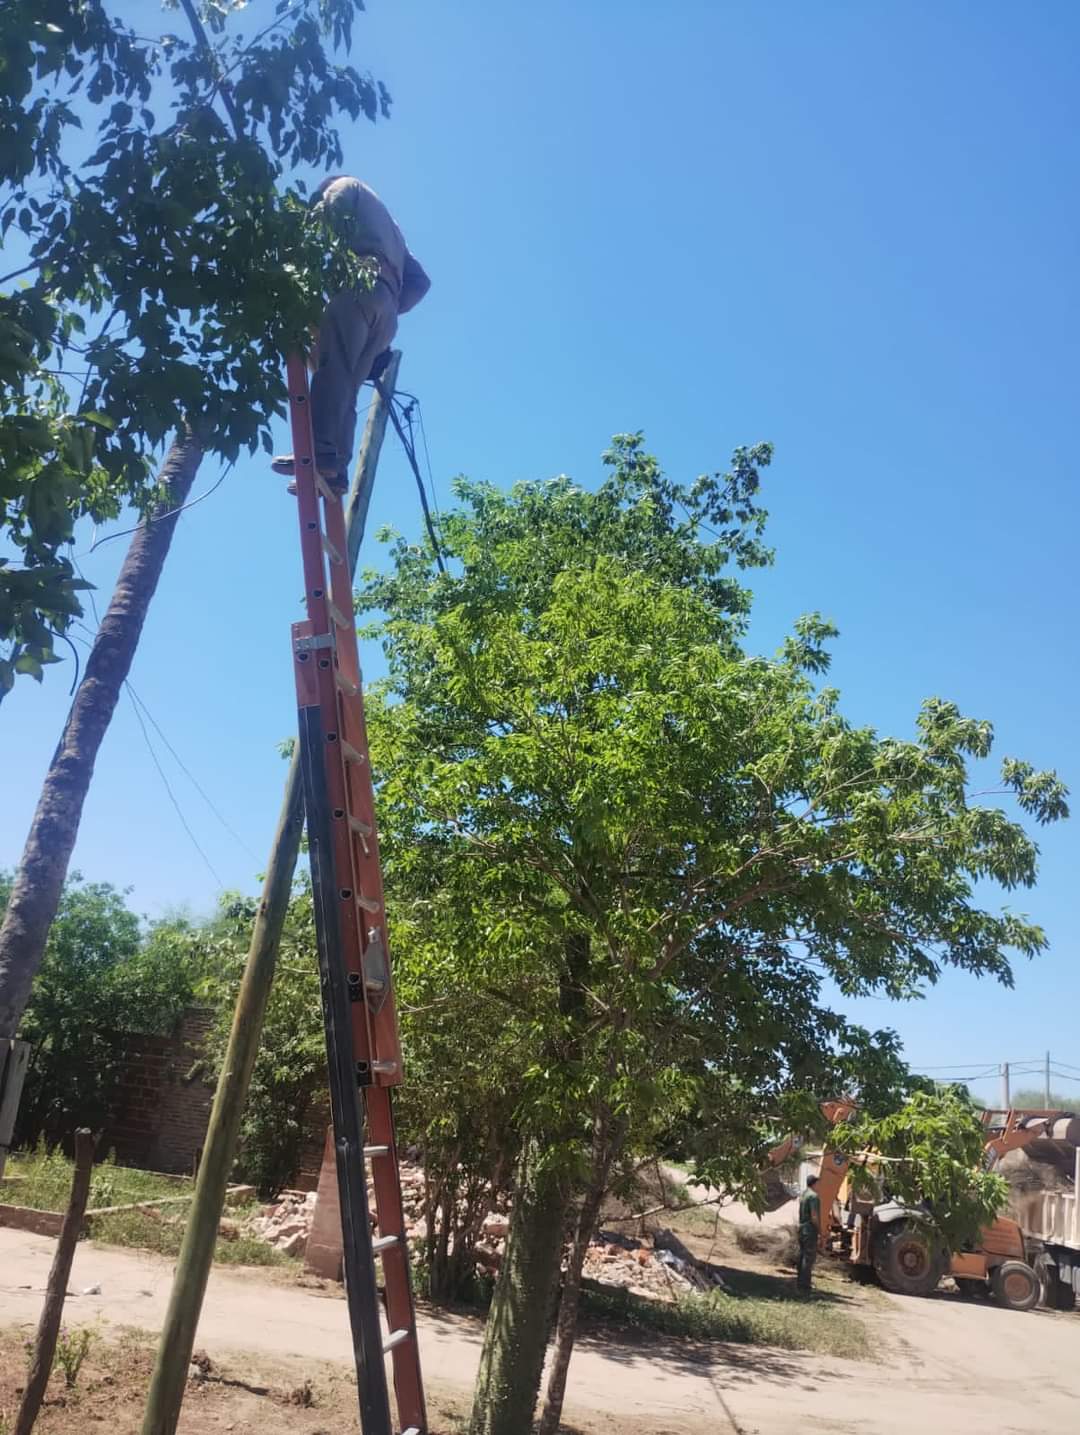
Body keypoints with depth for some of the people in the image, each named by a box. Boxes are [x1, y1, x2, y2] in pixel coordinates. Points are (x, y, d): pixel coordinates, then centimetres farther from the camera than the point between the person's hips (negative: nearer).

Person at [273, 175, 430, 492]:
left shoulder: (345, 187, 23)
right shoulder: (387, 227, 42)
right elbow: (419, 280, 31)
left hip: (360, 287, -7)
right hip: (386, 307, 7)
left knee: (331, 369, -21)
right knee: (346, 387, -2)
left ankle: (320, 451, -38)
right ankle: (336, 468, -16)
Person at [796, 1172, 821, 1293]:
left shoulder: (802, 1195, 13)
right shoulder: (813, 1196, -15)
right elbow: (814, 1216, -21)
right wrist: (819, 1231, -15)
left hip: (801, 1228, 9)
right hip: (810, 1230, -9)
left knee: (802, 1255, 15)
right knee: (809, 1257, -4)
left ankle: (800, 1281, 20)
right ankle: (804, 1283, -4)